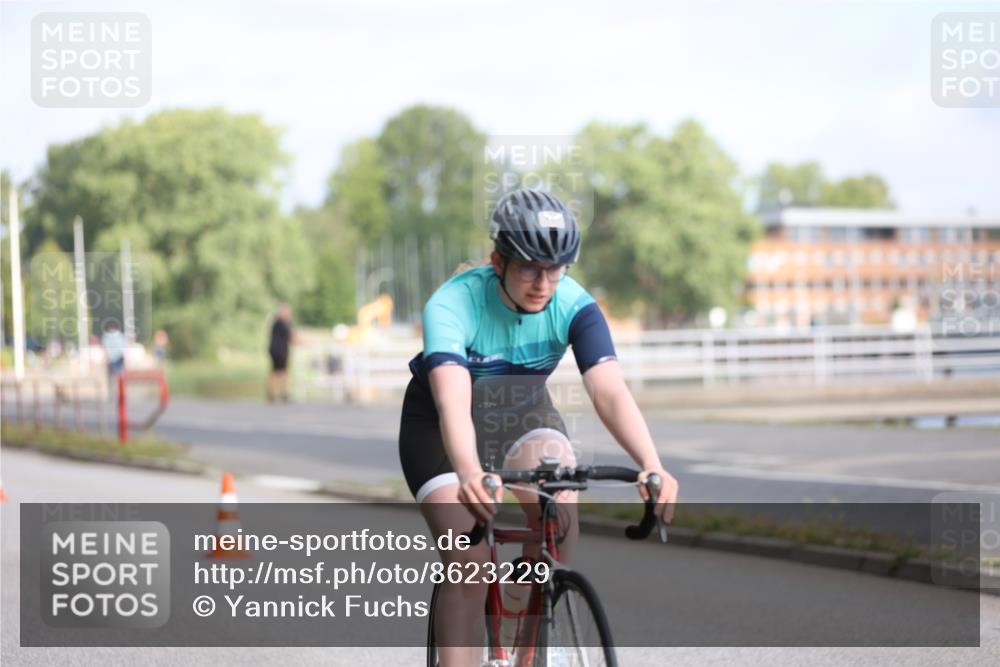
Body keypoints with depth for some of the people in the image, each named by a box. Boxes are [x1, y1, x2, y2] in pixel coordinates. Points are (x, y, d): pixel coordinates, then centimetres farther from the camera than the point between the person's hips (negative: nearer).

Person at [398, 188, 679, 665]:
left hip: (523, 415, 2)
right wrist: (470, 474, -66)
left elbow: (609, 391, -36)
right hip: (438, 428, -2)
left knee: (560, 509, -28)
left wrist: (652, 466, -54)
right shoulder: (451, 305, -32)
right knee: (470, 566, -19)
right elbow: (453, 402, -46)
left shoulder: (574, 306, -23)